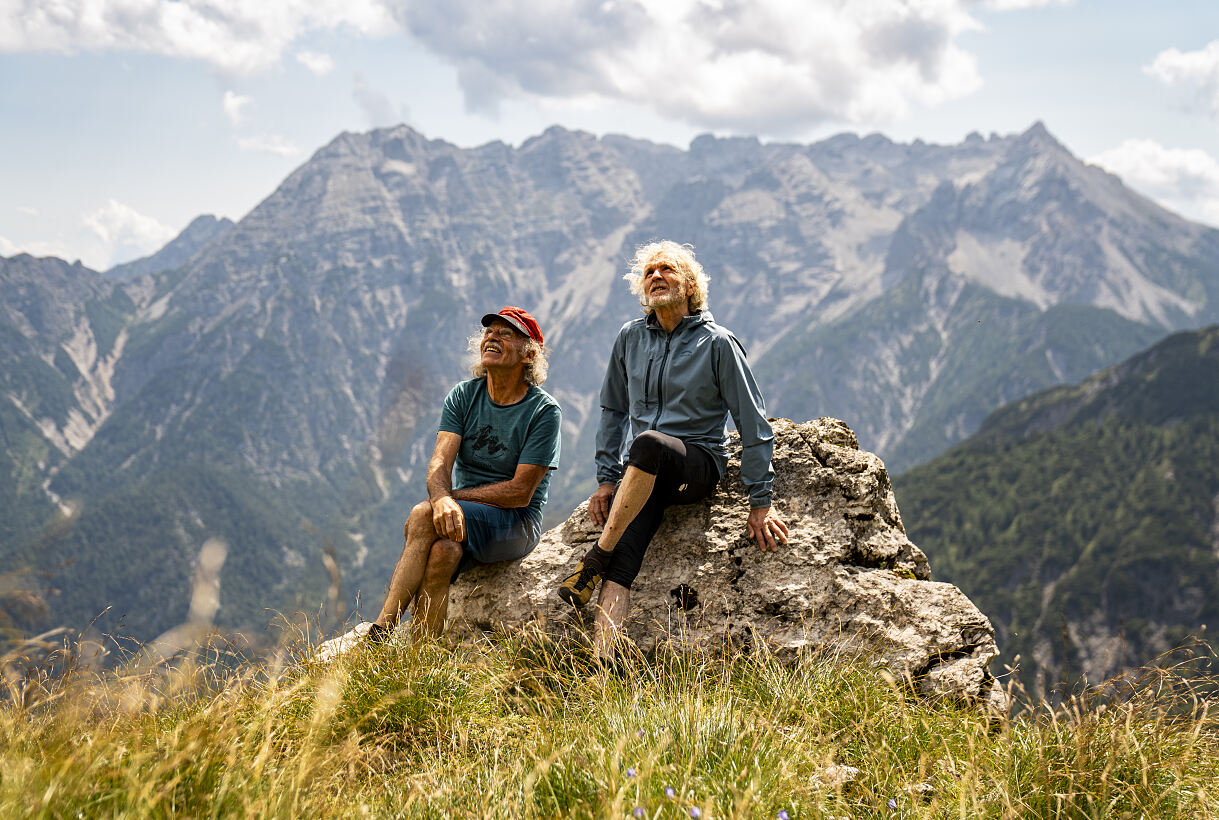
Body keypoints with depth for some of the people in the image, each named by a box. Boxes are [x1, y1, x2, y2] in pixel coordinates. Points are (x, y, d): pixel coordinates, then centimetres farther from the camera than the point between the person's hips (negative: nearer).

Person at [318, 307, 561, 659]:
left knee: (423, 515, -30)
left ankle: (379, 631, -31)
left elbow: (520, 493, -13)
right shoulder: (463, 396, 7)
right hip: (464, 515, 4)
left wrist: (443, 501, -14)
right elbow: (439, 464, -6)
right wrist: (442, 498, -31)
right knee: (443, 549, -32)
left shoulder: (544, 411, -7)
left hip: (517, 524, -4)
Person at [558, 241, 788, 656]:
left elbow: (753, 423, -2)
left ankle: (596, 559, -28)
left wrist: (761, 502, -5)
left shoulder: (717, 343, -3)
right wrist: (606, 478, 11)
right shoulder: (630, 338, 9)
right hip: (644, 471, 4)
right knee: (623, 557, -24)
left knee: (647, 444, -38)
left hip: (698, 463, -3)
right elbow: (613, 410, 20)